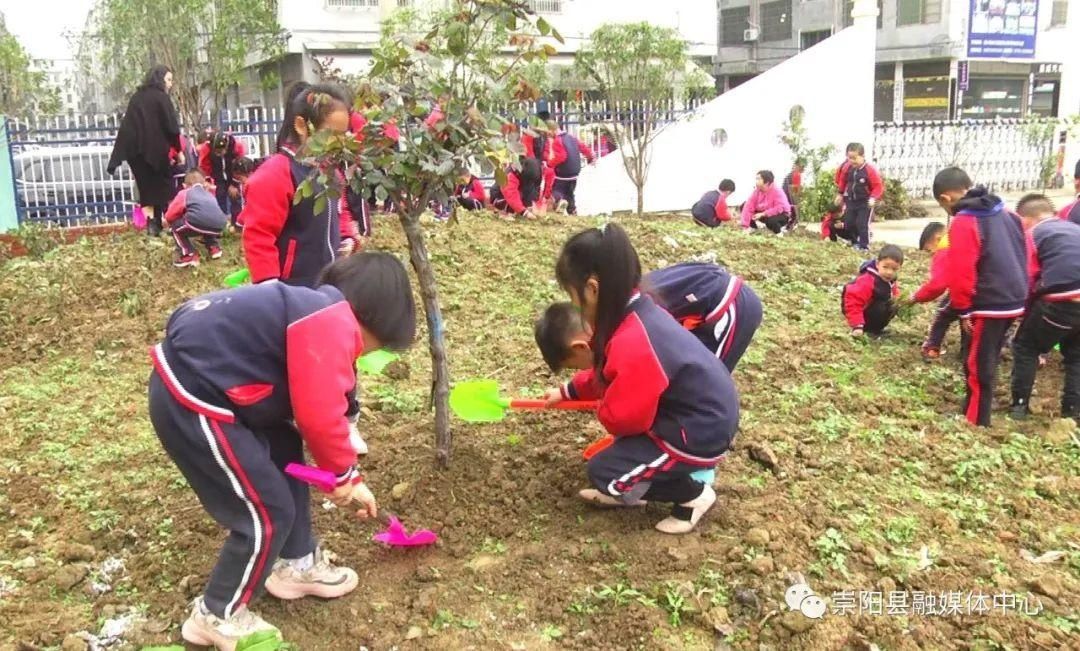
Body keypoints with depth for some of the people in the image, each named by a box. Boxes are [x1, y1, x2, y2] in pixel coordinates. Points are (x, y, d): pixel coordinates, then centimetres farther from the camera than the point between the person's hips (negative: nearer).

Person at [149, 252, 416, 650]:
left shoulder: (315, 312, 16)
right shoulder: (333, 321, -17)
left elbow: (314, 407, 23)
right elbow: (319, 415, -20)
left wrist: (345, 476, 28)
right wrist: (344, 472, 0)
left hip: (198, 376, 11)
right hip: (192, 402, -11)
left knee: (286, 458, 25)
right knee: (268, 512, 1)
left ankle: (296, 563, 41)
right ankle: (217, 616, 22)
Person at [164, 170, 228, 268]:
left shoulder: (184, 193, 24)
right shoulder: (210, 195, 36)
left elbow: (169, 216, 23)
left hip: (198, 223, -5)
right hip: (219, 226, 6)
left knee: (175, 225, 23)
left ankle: (189, 255, 10)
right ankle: (214, 247, 28)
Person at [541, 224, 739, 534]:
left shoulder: (631, 343, -30)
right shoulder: (638, 309, 1)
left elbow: (623, 417, -23)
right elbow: (607, 372, 19)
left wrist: (603, 412, 0)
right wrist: (568, 391, 26)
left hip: (699, 433, -10)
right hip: (706, 412, 10)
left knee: (604, 472, -5)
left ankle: (693, 495, 8)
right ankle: (626, 488, 23)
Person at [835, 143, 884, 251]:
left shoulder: (870, 170, -21)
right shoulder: (847, 167, -6)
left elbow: (878, 186, -15)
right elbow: (843, 180, 15)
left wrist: (873, 198, -28)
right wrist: (841, 193, 19)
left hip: (865, 203, -6)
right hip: (851, 201, 6)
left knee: (862, 225, -10)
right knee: (848, 223, 11)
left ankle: (864, 246, 0)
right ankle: (855, 243, 29)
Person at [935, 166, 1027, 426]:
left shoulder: (964, 223, -16)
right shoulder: (1004, 213, 10)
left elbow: (960, 273, -20)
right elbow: (1022, 256, 15)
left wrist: (963, 310, -11)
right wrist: (1020, 292, 20)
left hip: (987, 305, -9)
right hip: (1013, 300, 9)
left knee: (977, 365, 2)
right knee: (987, 361, 20)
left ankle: (975, 422, 11)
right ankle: (977, 413, 32)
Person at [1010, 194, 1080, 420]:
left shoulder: (1032, 234, 6)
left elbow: (1026, 279, 0)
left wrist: (1026, 310, 15)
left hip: (1060, 302, -5)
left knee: (1025, 347, 15)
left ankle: (1020, 405, 14)